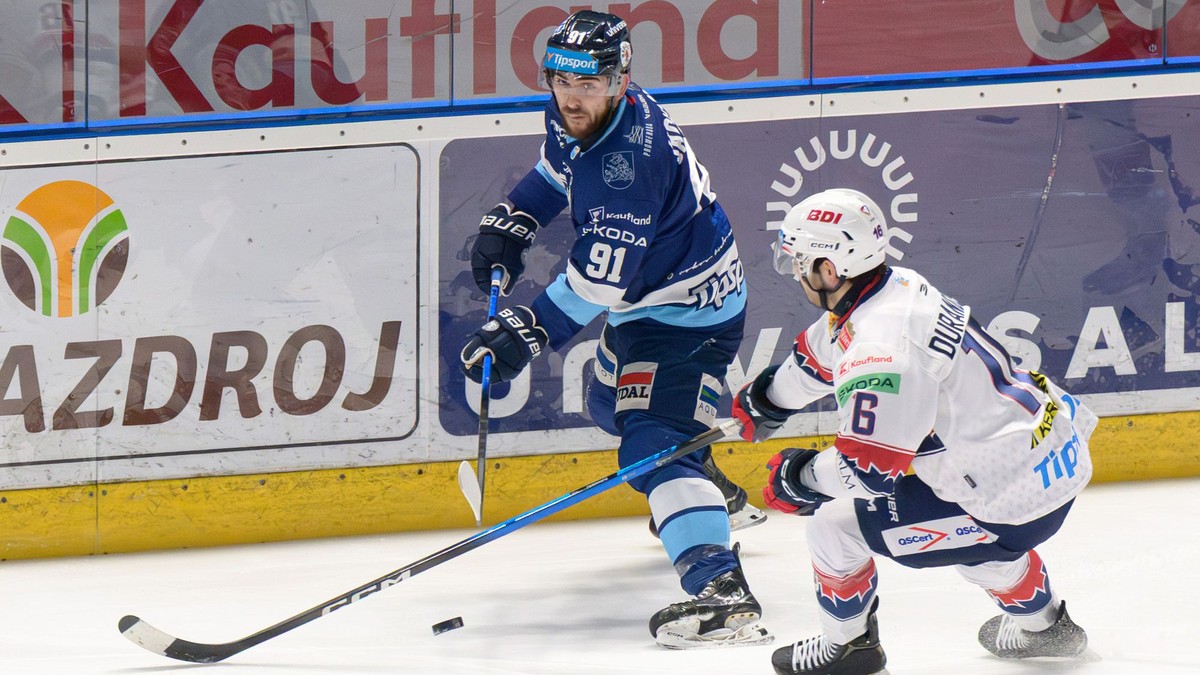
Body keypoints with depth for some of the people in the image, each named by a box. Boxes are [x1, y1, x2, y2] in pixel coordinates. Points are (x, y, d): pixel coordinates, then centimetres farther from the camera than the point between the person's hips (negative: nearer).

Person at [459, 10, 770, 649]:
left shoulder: (633, 158, -33)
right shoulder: (576, 118, -5)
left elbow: (598, 280, -33)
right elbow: (557, 170, 21)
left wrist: (527, 333, -33)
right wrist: (509, 222, 8)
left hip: (687, 313, -11)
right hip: (642, 295, 11)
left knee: (653, 442, -24)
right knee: (612, 404, 30)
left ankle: (722, 593, -39)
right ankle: (712, 497, 54)